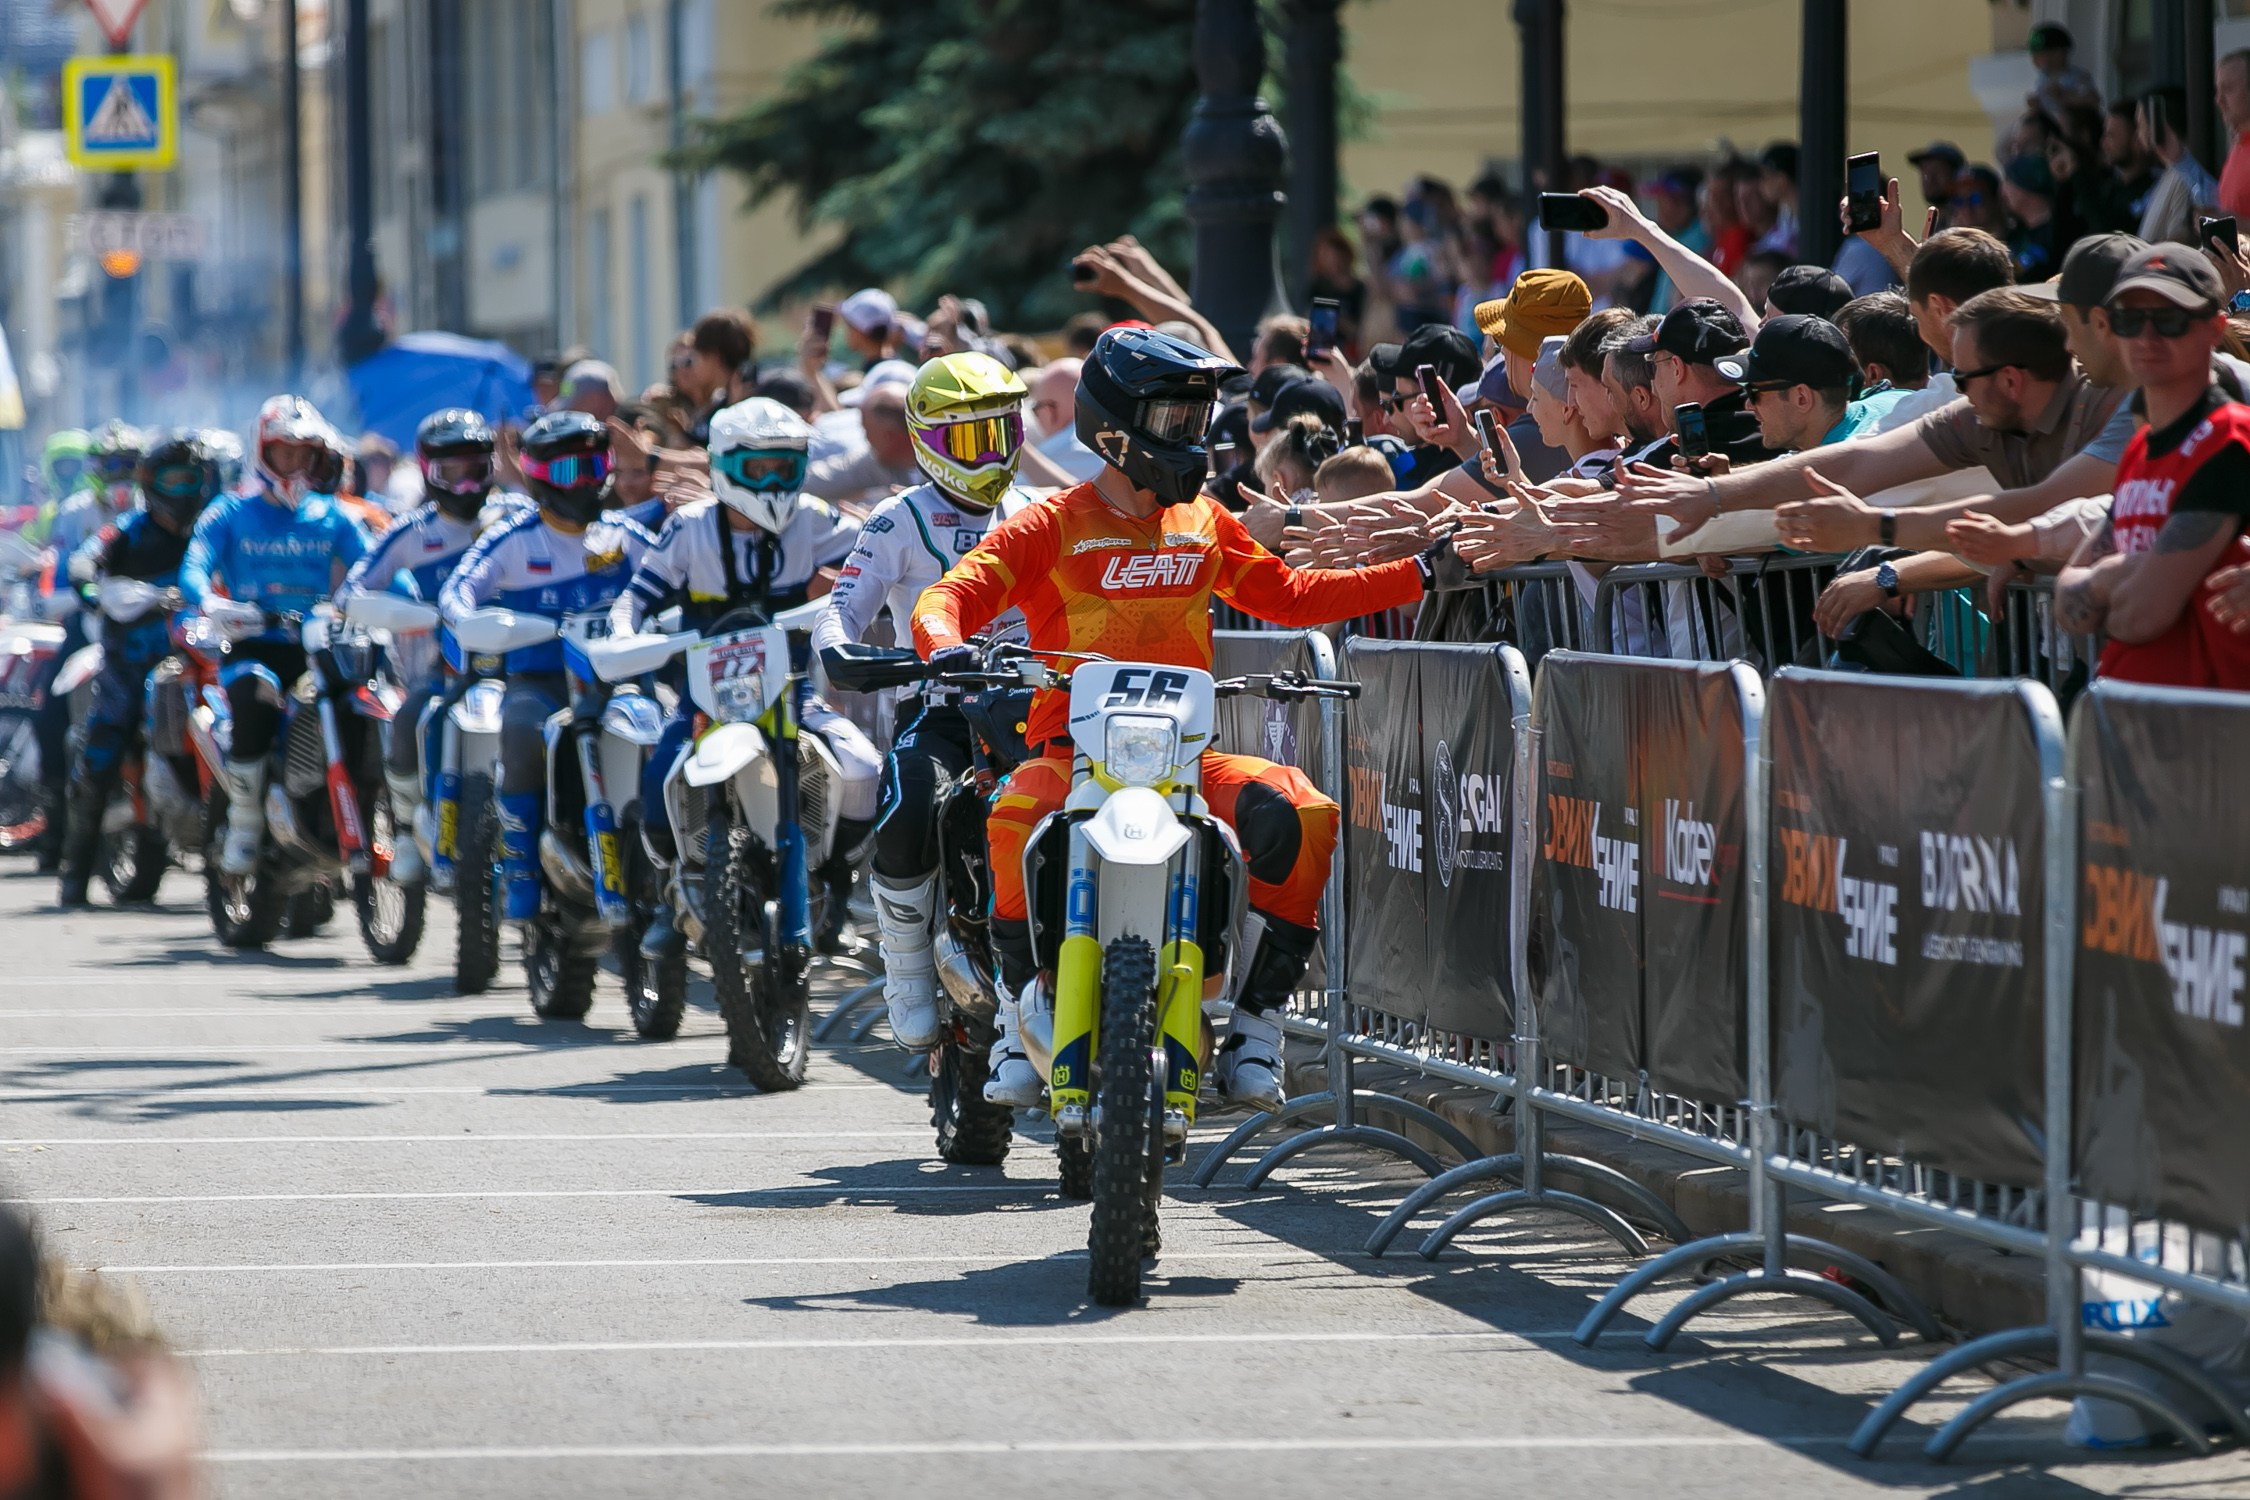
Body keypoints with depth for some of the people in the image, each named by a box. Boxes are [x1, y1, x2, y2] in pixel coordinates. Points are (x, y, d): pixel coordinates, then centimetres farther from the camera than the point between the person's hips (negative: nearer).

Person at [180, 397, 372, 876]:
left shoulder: (333, 518, 16)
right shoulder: (230, 515, 10)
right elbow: (194, 567, -5)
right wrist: (209, 601, -28)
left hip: (318, 649, 2)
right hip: (254, 645, -2)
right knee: (254, 694, -35)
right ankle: (244, 827, -22)